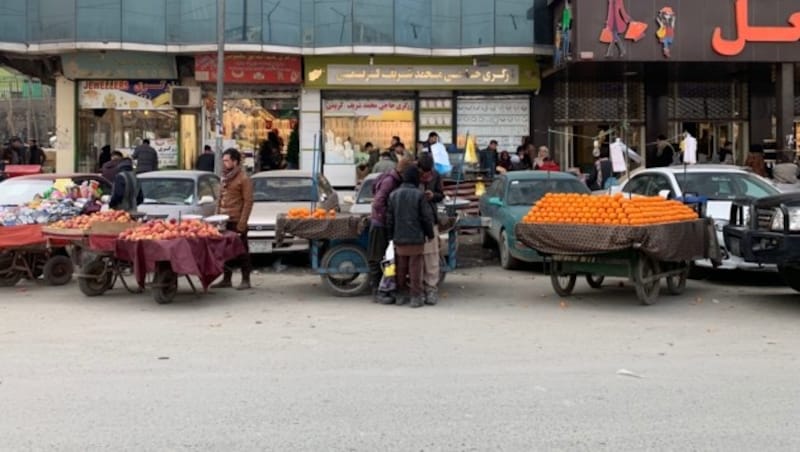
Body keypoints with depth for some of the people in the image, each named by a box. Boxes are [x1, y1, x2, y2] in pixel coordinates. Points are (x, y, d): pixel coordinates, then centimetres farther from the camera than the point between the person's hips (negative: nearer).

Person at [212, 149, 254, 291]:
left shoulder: (243, 179, -8)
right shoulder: (225, 178, 17)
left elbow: (248, 202, -12)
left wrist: (242, 223, -17)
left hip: (236, 222, -7)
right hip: (224, 221, 7)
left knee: (242, 251, 0)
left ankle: (246, 280, 7)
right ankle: (226, 279, 17)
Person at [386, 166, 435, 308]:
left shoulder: (394, 195, 3)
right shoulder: (419, 195, -11)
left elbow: (389, 218, 7)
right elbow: (427, 217, -8)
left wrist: (391, 236, 16)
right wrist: (430, 233, 6)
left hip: (399, 239, 4)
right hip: (416, 239, -4)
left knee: (401, 268, 13)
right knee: (415, 268, 2)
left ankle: (401, 295, 21)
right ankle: (415, 297, 3)